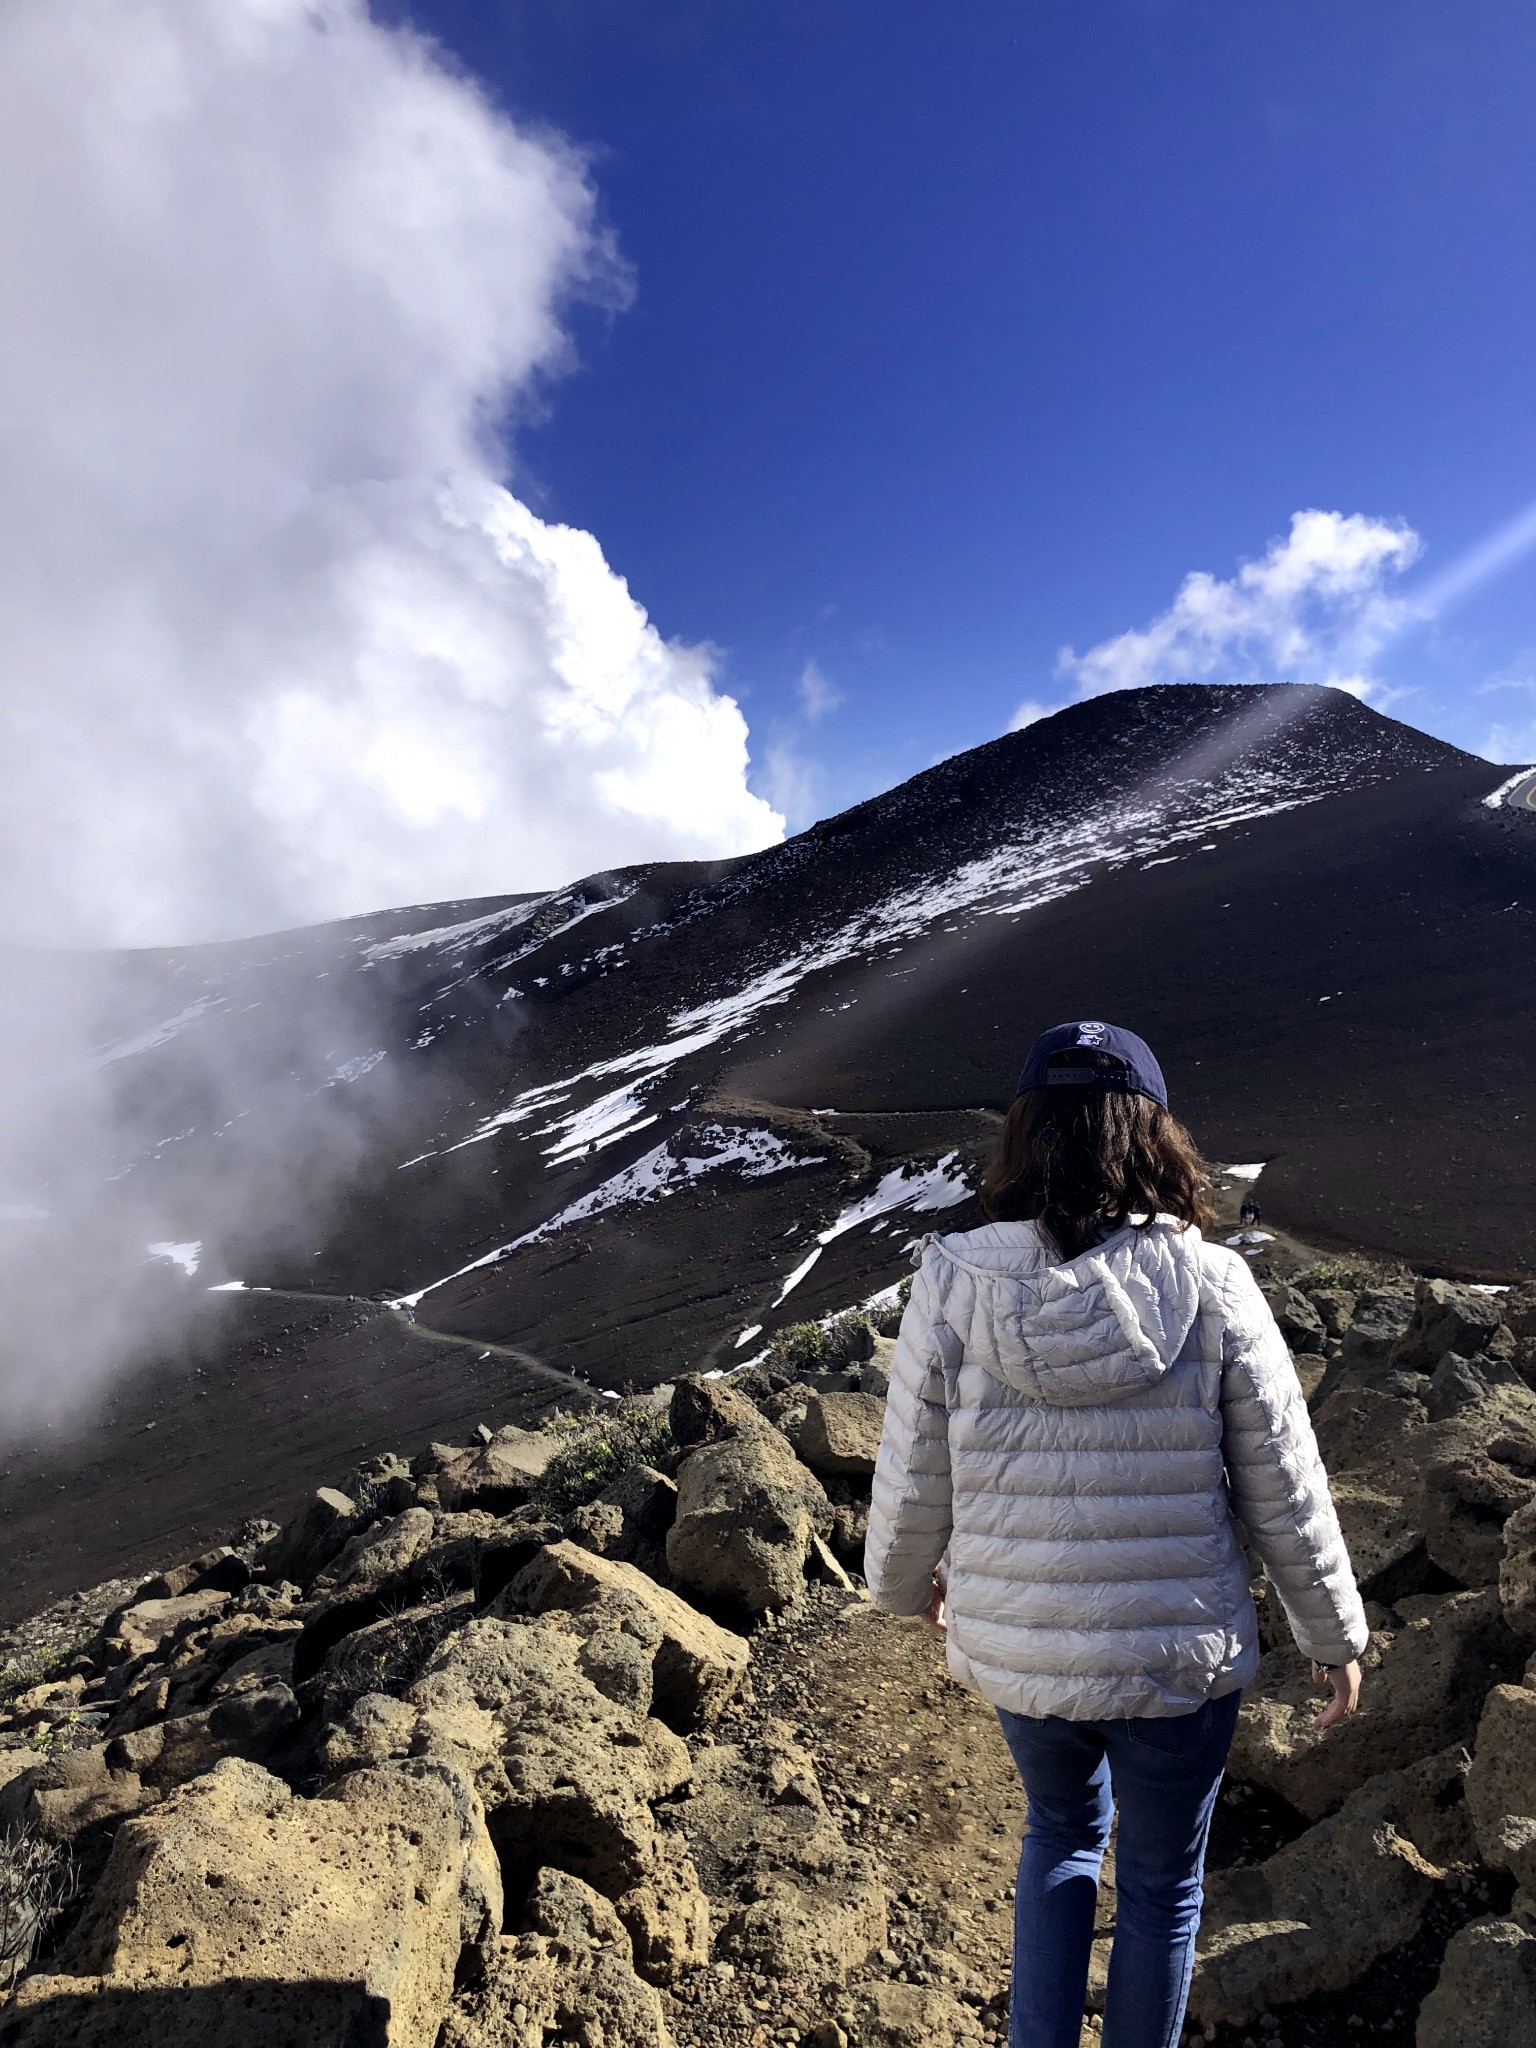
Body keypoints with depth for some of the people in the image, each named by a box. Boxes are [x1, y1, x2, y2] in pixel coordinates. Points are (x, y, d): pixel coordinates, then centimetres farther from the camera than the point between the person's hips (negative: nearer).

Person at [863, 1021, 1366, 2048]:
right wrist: (1335, 1633, 9)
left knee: (1063, 1829, 32)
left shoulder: (954, 1283, -17)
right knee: (1162, 1879, 26)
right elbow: (1284, 1491, -8)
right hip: (1181, 1657, -1)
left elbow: (914, 1483, -8)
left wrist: (906, 1582, 13)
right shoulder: (1210, 1287, -18)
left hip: (1013, 1648, 1)